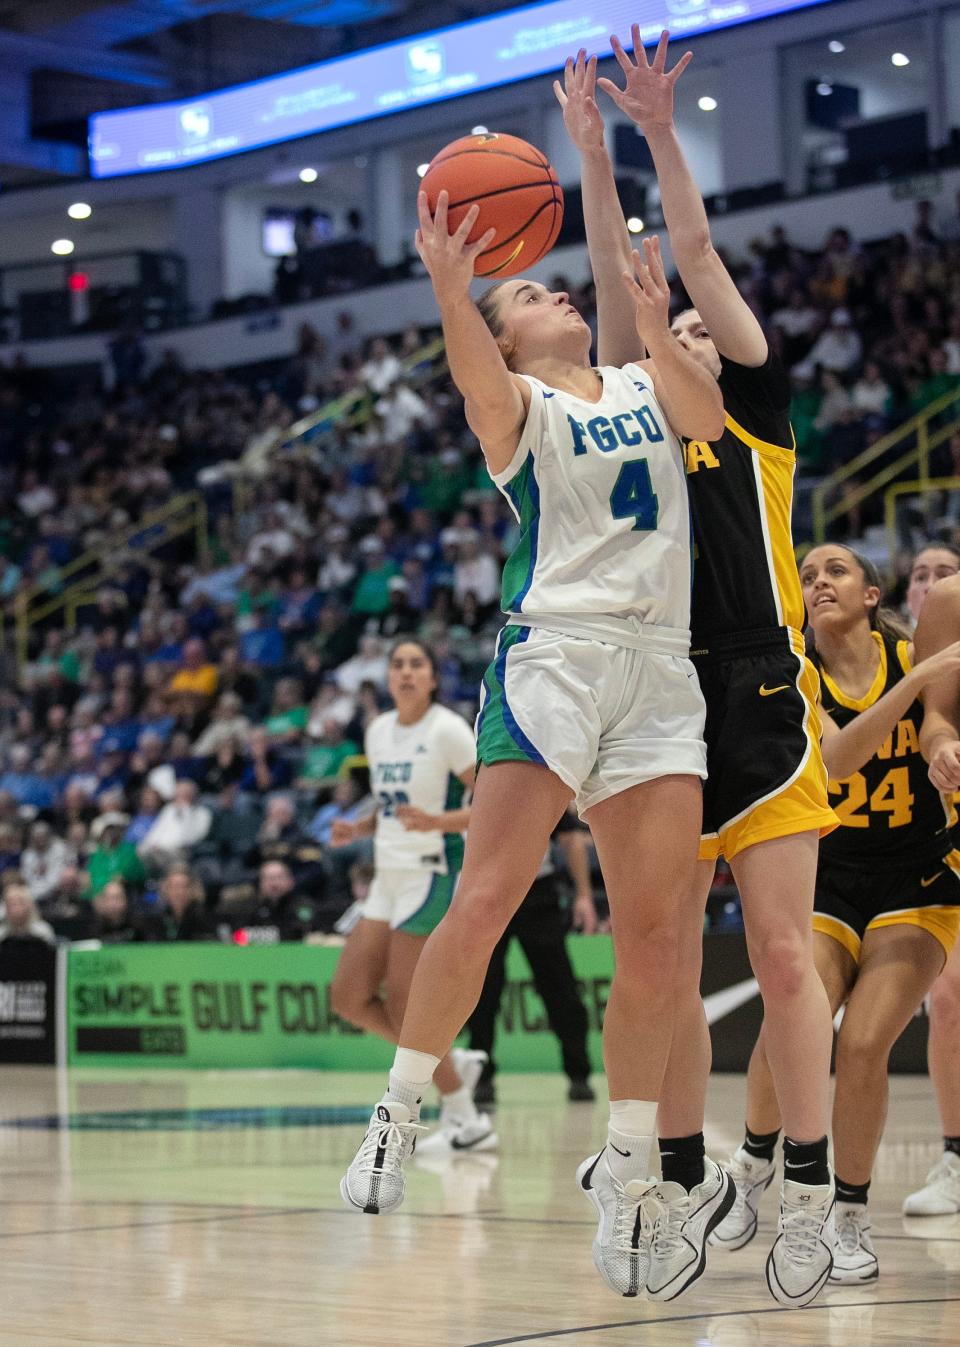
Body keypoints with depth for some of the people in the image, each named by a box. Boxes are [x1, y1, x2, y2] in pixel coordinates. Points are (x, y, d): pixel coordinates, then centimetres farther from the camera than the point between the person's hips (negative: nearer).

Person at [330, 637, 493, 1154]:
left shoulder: (447, 729, -10)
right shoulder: (378, 731, 12)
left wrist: (435, 821, -27)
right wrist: (359, 829, 5)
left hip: (433, 874, -8)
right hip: (390, 877, 8)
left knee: (401, 1005, -8)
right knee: (349, 997, 4)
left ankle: (466, 1121, 3)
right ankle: (452, 1063, 18)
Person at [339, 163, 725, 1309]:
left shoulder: (643, 382, 21)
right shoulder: (516, 404, 7)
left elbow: (705, 418, -1)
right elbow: (482, 386, -18)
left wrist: (650, 316, -12)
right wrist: (449, 283, -36)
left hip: (659, 670, 4)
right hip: (551, 653, -4)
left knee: (652, 931, -2)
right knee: (484, 899, -14)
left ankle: (624, 1172, 4)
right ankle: (400, 1112, 1)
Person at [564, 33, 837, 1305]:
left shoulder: (756, 416, 9)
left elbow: (699, 258, 4)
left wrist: (662, 132, 1)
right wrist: (592, 149, 8)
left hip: (760, 700, -4)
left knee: (781, 952, -7)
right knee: (665, 970, 1)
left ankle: (809, 1189, -3)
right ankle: (683, 1189, 6)